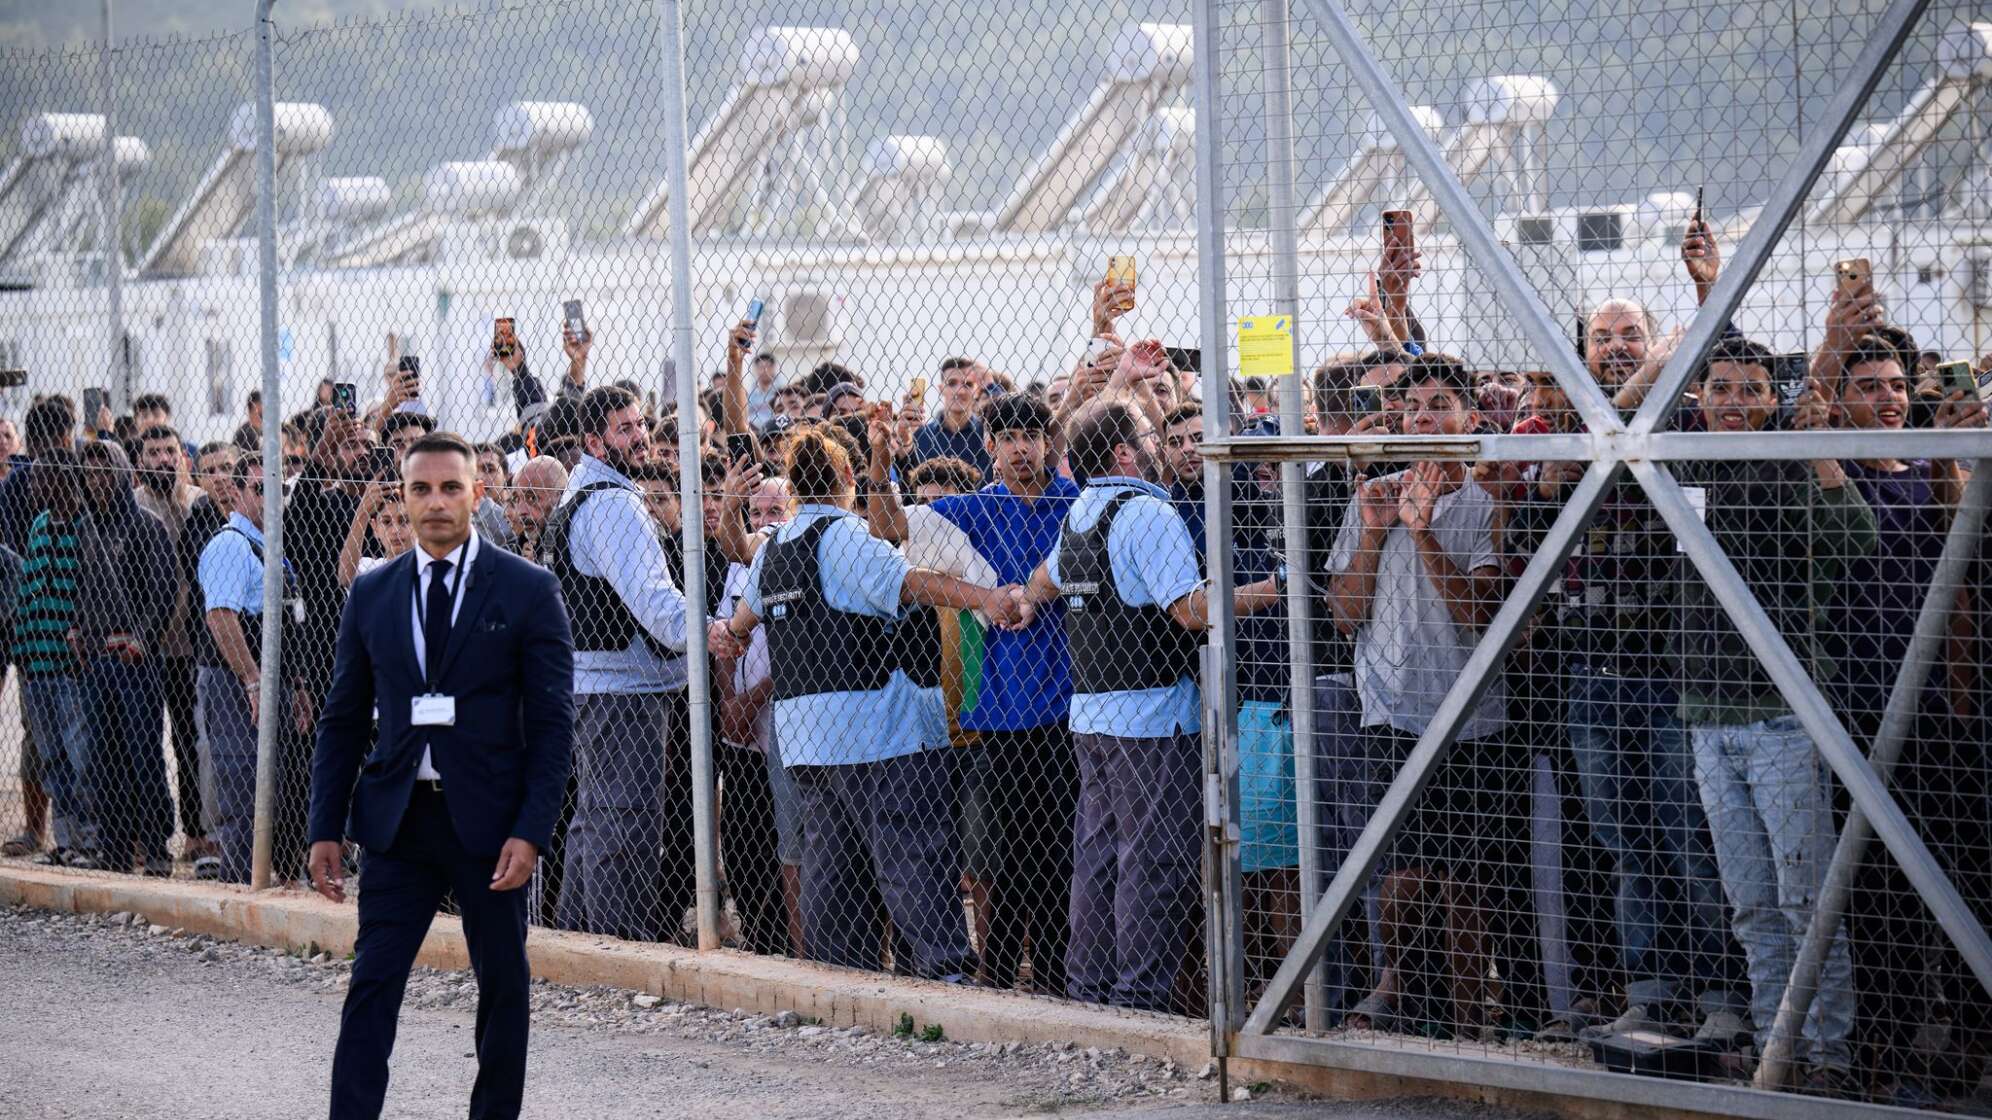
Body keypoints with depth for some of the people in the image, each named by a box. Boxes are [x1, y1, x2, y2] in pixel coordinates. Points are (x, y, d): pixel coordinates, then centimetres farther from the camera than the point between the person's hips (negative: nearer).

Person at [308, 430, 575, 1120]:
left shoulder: (528, 591, -2)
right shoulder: (372, 594, 8)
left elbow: (553, 724, -4)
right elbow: (342, 720, 11)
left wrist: (530, 831, -13)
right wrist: (326, 828, 4)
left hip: (488, 823, -2)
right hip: (396, 823, 2)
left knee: (503, 986, 8)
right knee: (371, 986, -4)